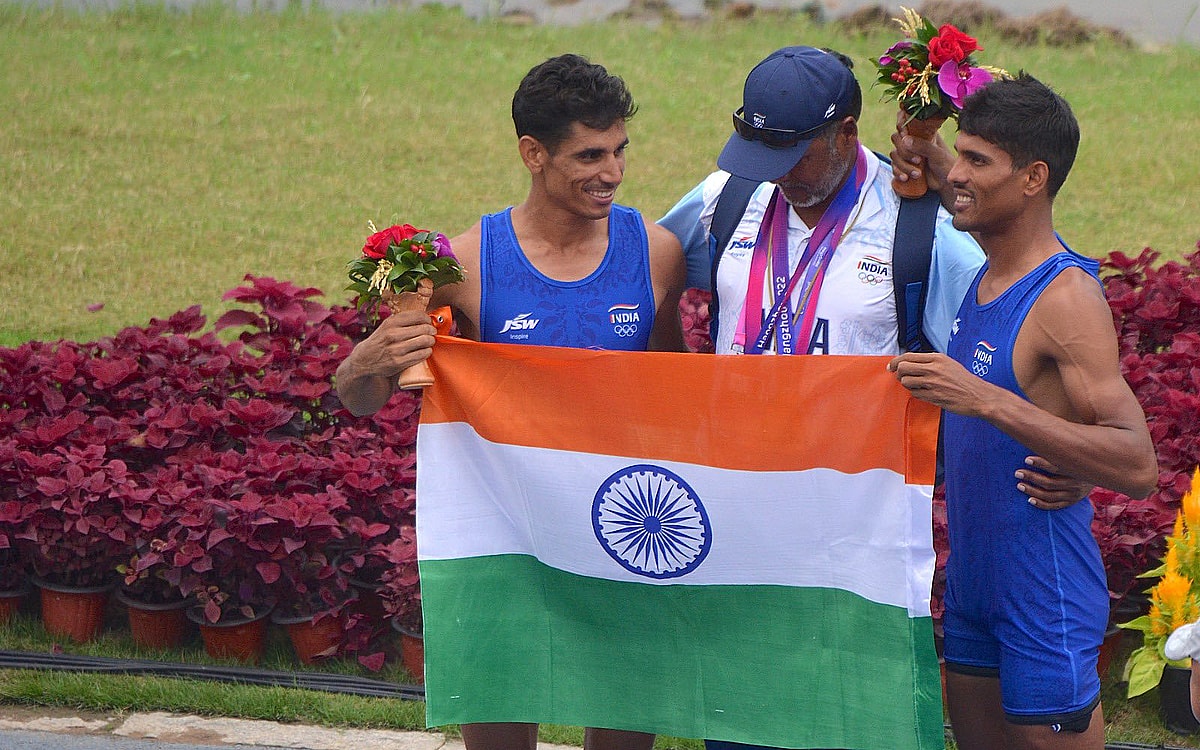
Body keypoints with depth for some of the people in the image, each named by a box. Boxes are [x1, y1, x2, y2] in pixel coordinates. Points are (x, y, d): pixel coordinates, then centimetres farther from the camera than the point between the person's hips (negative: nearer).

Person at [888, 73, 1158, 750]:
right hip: (972, 584, 9)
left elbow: (1137, 466, -28)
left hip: (1046, 592, -9)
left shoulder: (1067, 297, -20)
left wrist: (986, 401, -35)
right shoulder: (980, 280, 6)